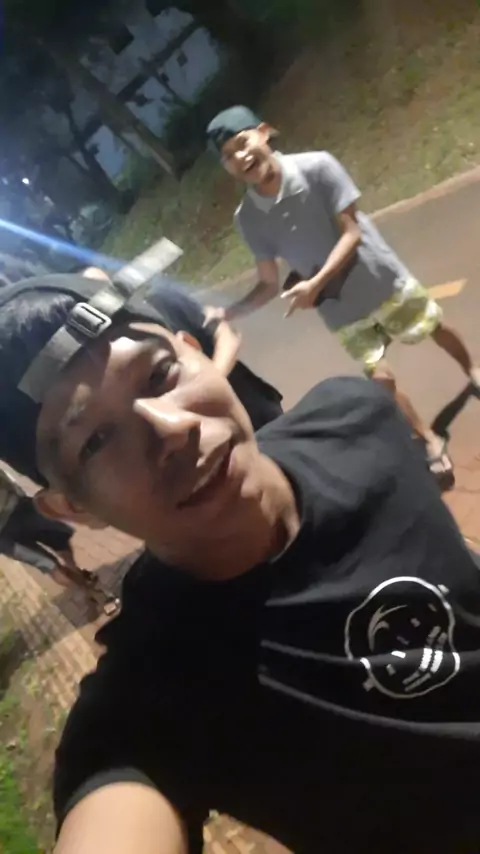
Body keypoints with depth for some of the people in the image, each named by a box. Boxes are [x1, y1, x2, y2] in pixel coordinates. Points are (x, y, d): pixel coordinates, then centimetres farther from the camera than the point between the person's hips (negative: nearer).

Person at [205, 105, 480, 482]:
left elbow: (351, 233, -22)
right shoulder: (248, 217, -14)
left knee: (435, 327, 21)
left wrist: (315, 284, -34)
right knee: (381, 376, 2)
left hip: (382, 279, -1)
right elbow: (269, 284, -8)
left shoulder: (317, 166, -23)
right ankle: (432, 442, 26)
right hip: (341, 309, 1)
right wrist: (228, 312, -24)